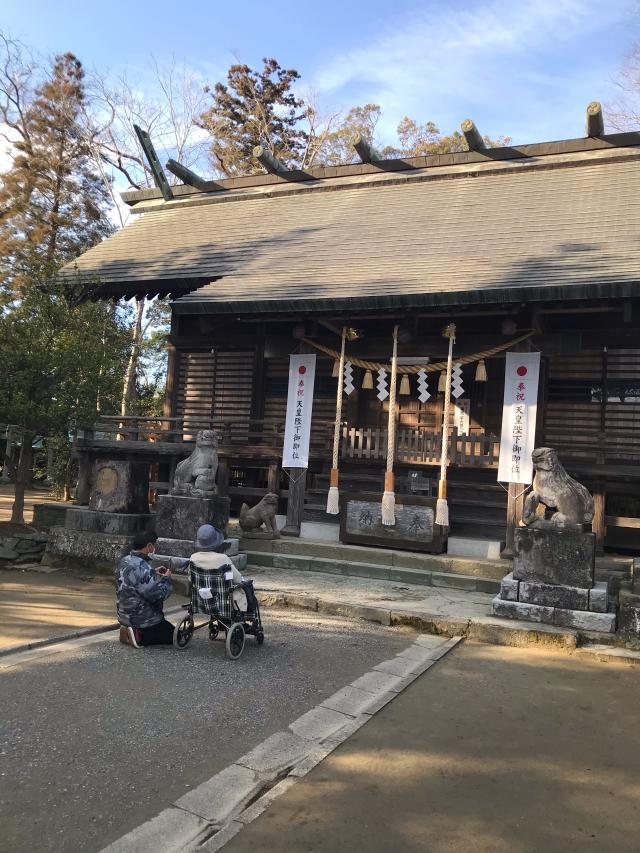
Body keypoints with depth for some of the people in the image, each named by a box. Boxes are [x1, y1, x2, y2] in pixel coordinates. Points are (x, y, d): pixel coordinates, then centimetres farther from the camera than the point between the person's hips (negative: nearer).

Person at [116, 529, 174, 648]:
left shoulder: (124, 561, 0)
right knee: (175, 635, 8)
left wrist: (153, 573, 11)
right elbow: (159, 596, -28)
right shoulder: (143, 568, -29)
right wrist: (166, 578, -11)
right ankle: (139, 637, -6)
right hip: (142, 620, -9)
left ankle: (132, 631, 10)